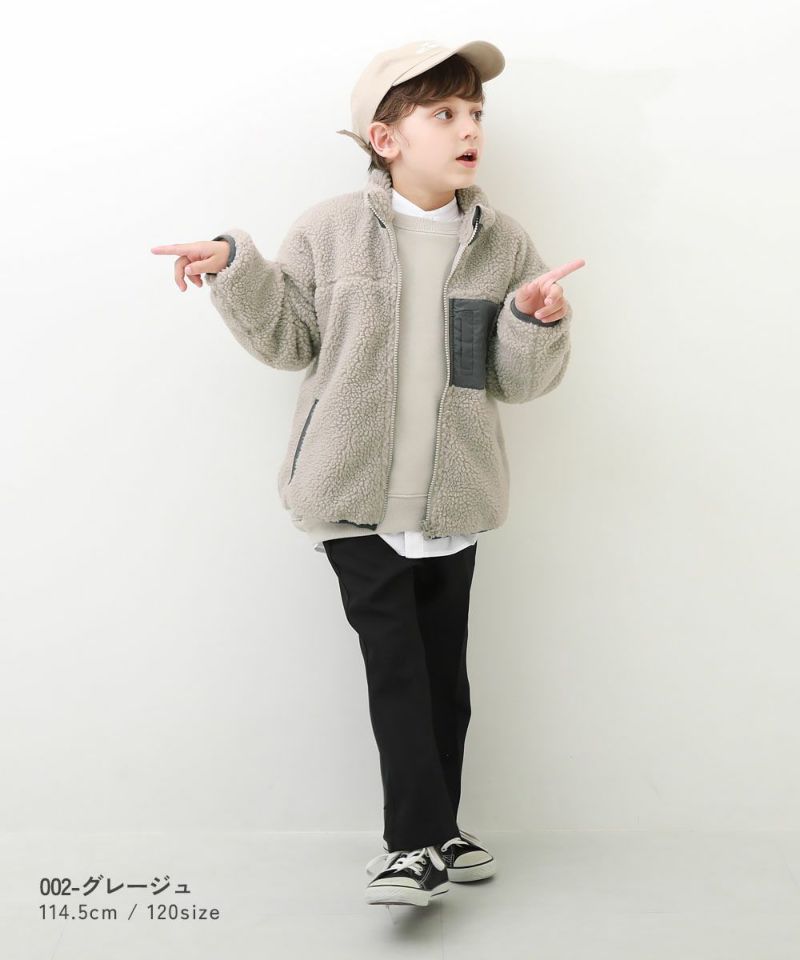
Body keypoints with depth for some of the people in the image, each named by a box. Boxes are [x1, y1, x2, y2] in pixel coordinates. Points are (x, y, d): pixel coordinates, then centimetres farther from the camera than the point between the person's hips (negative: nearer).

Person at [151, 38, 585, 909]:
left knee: (442, 664, 10)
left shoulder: (503, 243, 3)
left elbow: (517, 380, 2)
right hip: (354, 493, -2)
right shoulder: (330, 230, -2)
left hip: (452, 497, 2)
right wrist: (236, 268, -7)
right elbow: (290, 340, 5)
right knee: (394, 660, -3)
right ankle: (420, 842, 7)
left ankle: (430, 833, 26)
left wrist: (536, 322, -18)